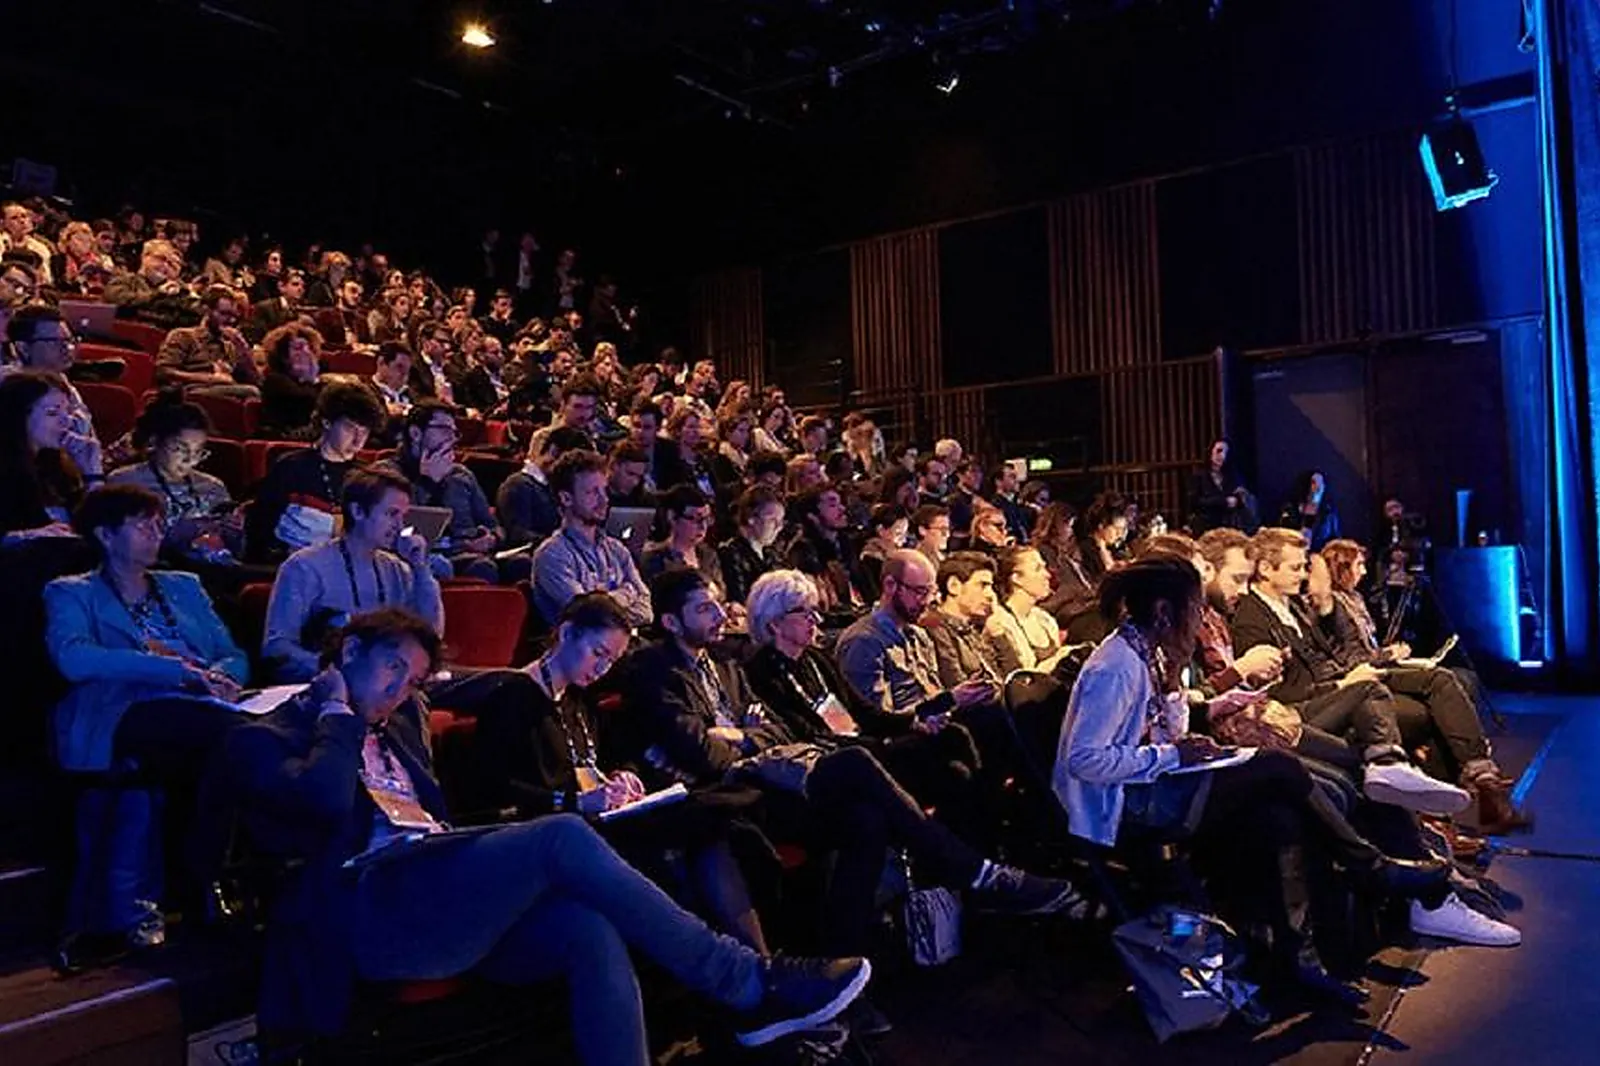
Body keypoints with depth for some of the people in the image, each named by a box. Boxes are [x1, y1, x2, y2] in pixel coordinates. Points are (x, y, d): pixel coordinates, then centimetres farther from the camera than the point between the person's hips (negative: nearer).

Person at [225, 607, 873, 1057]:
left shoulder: (392, 733, 29)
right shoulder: (267, 737, 8)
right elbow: (326, 800, -16)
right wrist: (337, 715, 0)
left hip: (440, 901, 7)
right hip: (376, 913, -7)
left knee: (590, 929, -24)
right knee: (560, 839, -27)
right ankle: (747, 984, -20)